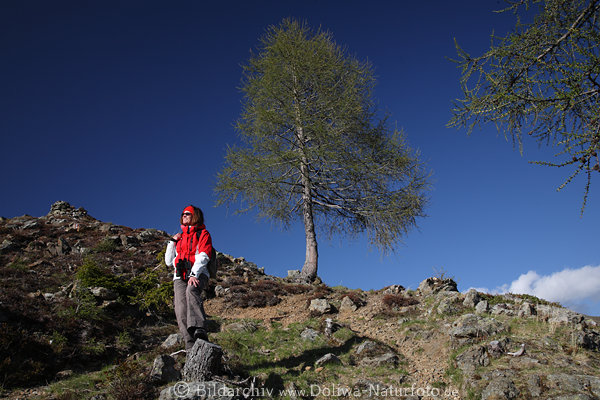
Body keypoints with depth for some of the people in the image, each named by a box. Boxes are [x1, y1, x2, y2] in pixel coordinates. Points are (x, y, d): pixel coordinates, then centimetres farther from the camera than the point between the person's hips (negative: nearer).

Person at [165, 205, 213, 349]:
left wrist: (194, 274, -18)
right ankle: (190, 345, -29)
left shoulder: (203, 234, 14)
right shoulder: (179, 237, 31)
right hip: (180, 278, 4)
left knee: (191, 290, -38)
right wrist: (172, 242, 18)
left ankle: (199, 329, -54)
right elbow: (169, 262, 27)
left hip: (198, 274, -4)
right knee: (181, 309, -20)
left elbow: (203, 257, -2)